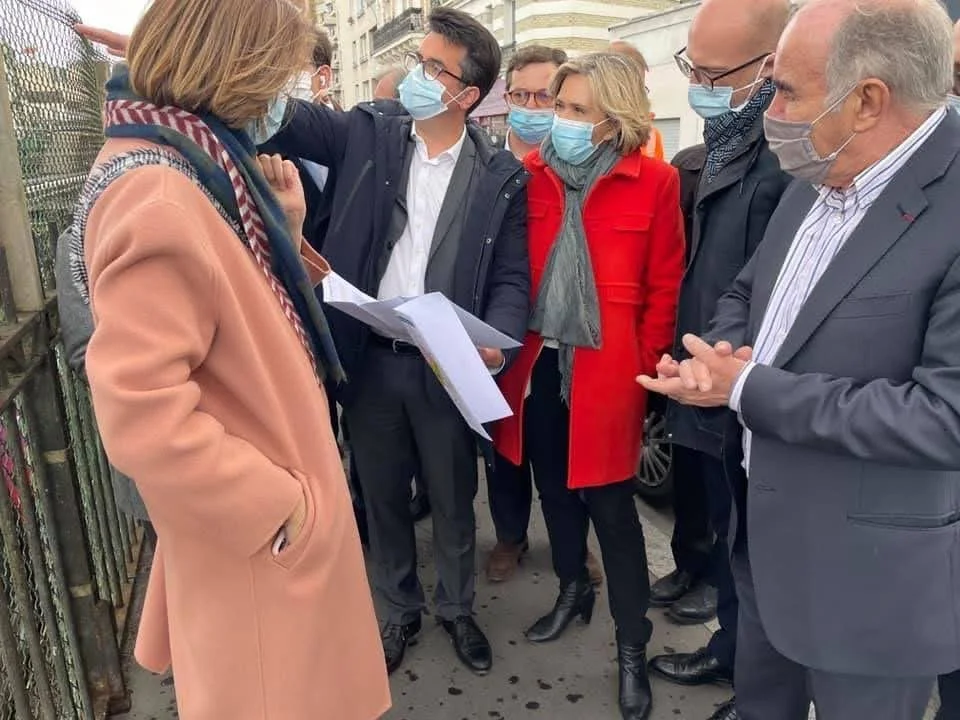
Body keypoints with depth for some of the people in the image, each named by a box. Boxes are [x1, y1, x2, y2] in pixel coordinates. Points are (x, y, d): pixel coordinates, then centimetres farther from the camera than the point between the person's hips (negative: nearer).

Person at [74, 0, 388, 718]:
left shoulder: (199, 162, 5)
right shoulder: (157, 196, -27)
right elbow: (140, 415, -31)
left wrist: (283, 225, -3)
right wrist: (278, 506, -21)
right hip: (260, 530, -9)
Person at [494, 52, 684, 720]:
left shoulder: (655, 181, -5)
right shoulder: (532, 172, 3)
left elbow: (665, 287, -2)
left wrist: (643, 366, -5)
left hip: (605, 368, -4)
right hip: (538, 361, 4)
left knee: (611, 505, 3)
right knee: (554, 486, 17)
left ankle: (633, 647, 21)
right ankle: (574, 590, 42)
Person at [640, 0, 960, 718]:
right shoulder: (815, 183, 3)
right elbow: (745, 296, 14)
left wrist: (748, 387, -22)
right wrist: (723, 356, -9)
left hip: (870, 577, -7)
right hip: (766, 533, 7)